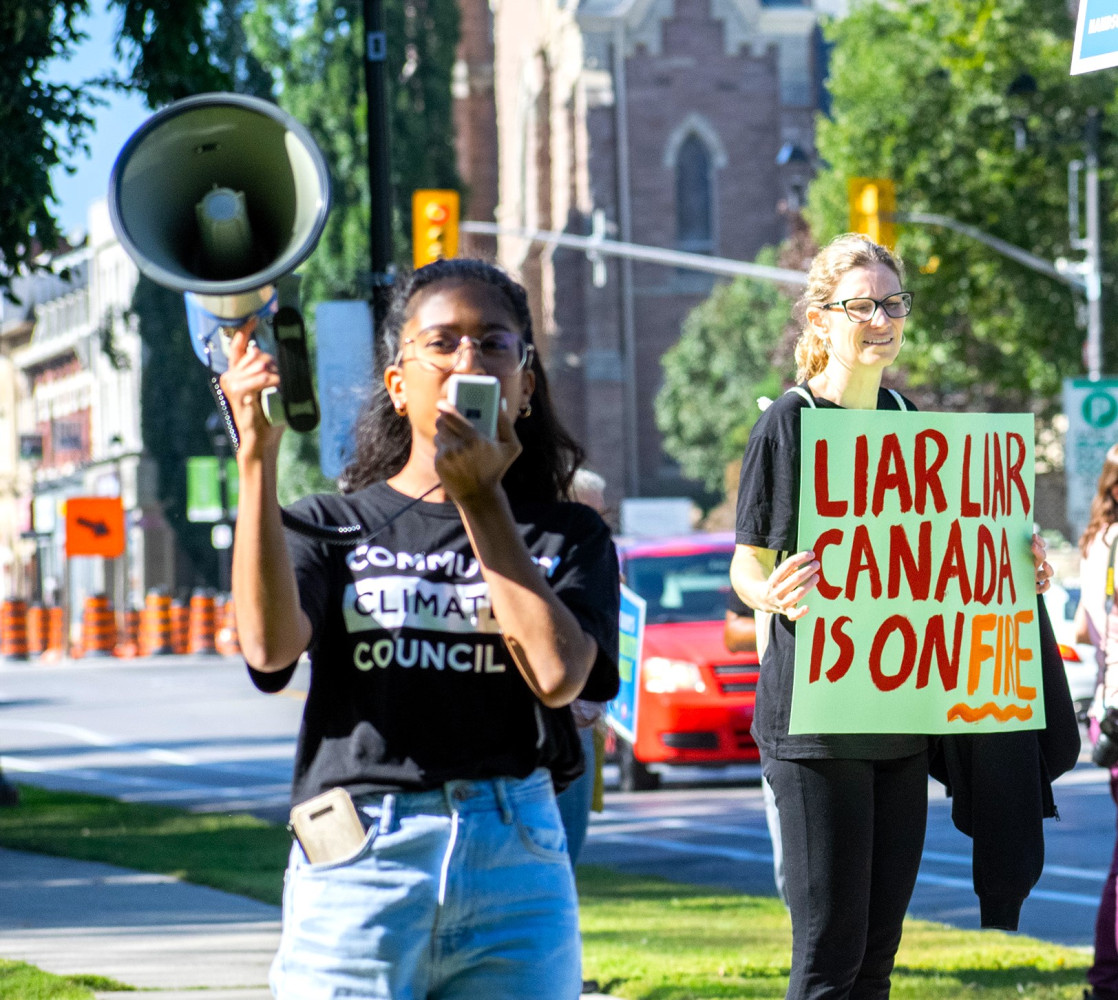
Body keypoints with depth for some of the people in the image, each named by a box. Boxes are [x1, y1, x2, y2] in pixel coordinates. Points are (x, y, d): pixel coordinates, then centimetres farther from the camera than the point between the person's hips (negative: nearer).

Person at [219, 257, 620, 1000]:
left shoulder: (568, 538, 13)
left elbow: (558, 675, -7)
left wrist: (480, 501, -3)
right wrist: (258, 457, -14)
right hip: (359, 873, -1)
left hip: (518, 864, 1)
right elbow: (270, 646, -10)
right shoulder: (330, 527, 10)